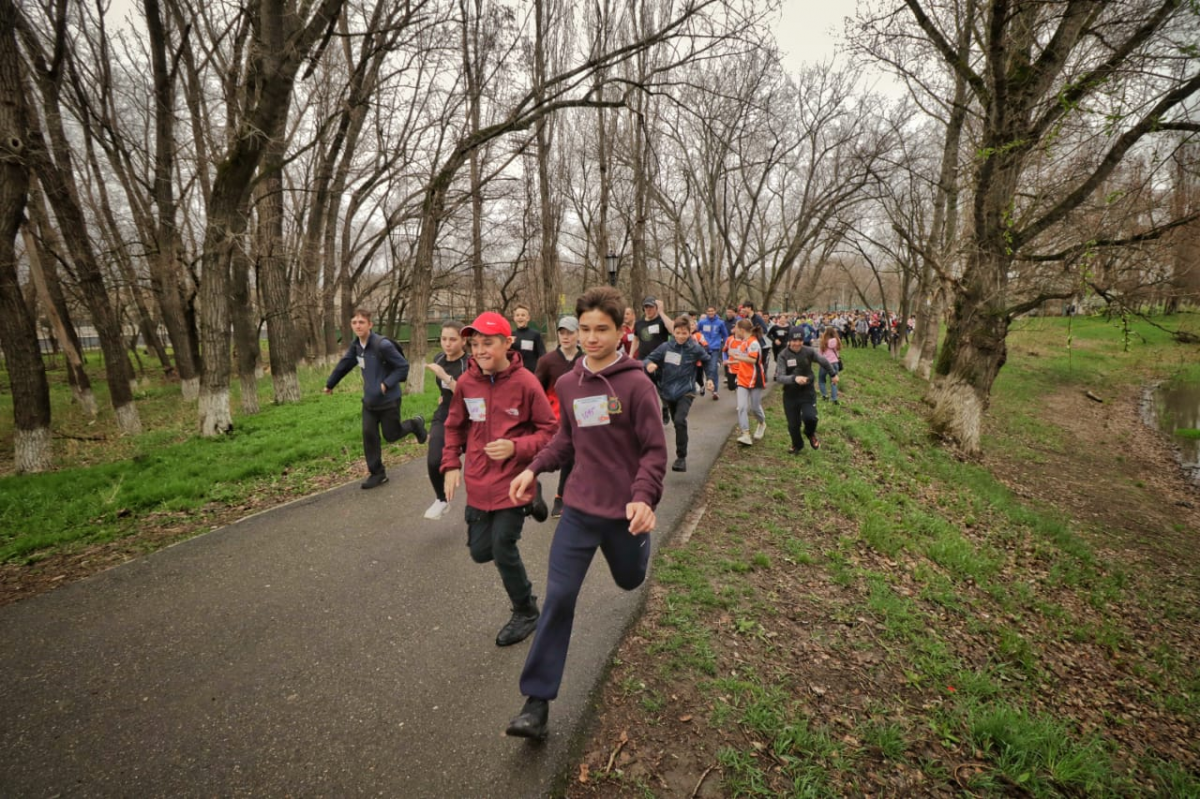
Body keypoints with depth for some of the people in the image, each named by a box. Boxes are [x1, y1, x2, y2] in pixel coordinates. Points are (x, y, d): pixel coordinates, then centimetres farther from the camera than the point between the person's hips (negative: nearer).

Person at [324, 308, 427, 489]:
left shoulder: (382, 345, -22)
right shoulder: (355, 346, 0)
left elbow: (403, 367, -17)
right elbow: (344, 365, 17)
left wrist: (387, 384, -24)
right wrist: (330, 384, 27)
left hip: (388, 400, -6)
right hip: (369, 401, 6)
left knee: (391, 435, 6)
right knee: (369, 435, 3)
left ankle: (415, 424, 36)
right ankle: (377, 473, 16)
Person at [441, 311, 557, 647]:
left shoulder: (525, 383, -16)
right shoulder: (466, 382, -4)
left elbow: (549, 431, -10)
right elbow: (455, 426, 11)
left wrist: (516, 447, -24)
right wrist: (451, 465, 3)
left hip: (513, 483, -5)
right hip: (478, 484, 5)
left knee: (503, 550, 0)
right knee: (480, 551, 13)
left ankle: (526, 613, 27)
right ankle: (526, 507, 37)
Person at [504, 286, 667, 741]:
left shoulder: (636, 384, -15)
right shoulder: (568, 384, 0)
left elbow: (655, 450, -14)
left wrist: (644, 497, -28)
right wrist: (535, 468, -1)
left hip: (625, 511, -2)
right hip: (579, 508, 3)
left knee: (630, 581, 23)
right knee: (558, 598, -4)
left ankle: (640, 543, 60)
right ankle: (537, 700, 8)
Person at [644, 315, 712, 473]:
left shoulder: (695, 348, -8)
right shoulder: (666, 347, -7)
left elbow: (708, 362, 9)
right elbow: (649, 358, -5)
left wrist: (710, 378, 1)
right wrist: (649, 364, -27)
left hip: (686, 391, -3)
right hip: (668, 391, 3)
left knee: (680, 420, -24)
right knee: (676, 422, 19)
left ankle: (681, 457, -13)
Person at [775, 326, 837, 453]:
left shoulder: (809, 351, -9)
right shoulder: (783, 355, -14)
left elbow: (824, 362, 10)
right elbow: (779, 378, -23)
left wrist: (833, 374, 24)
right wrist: (794, 378, -40)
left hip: (807, 392, 0)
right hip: (790, 395, 0)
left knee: (810, 417, -20)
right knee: (793, 424, 7)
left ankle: (810, 434, 17)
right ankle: (797, 445, 39)